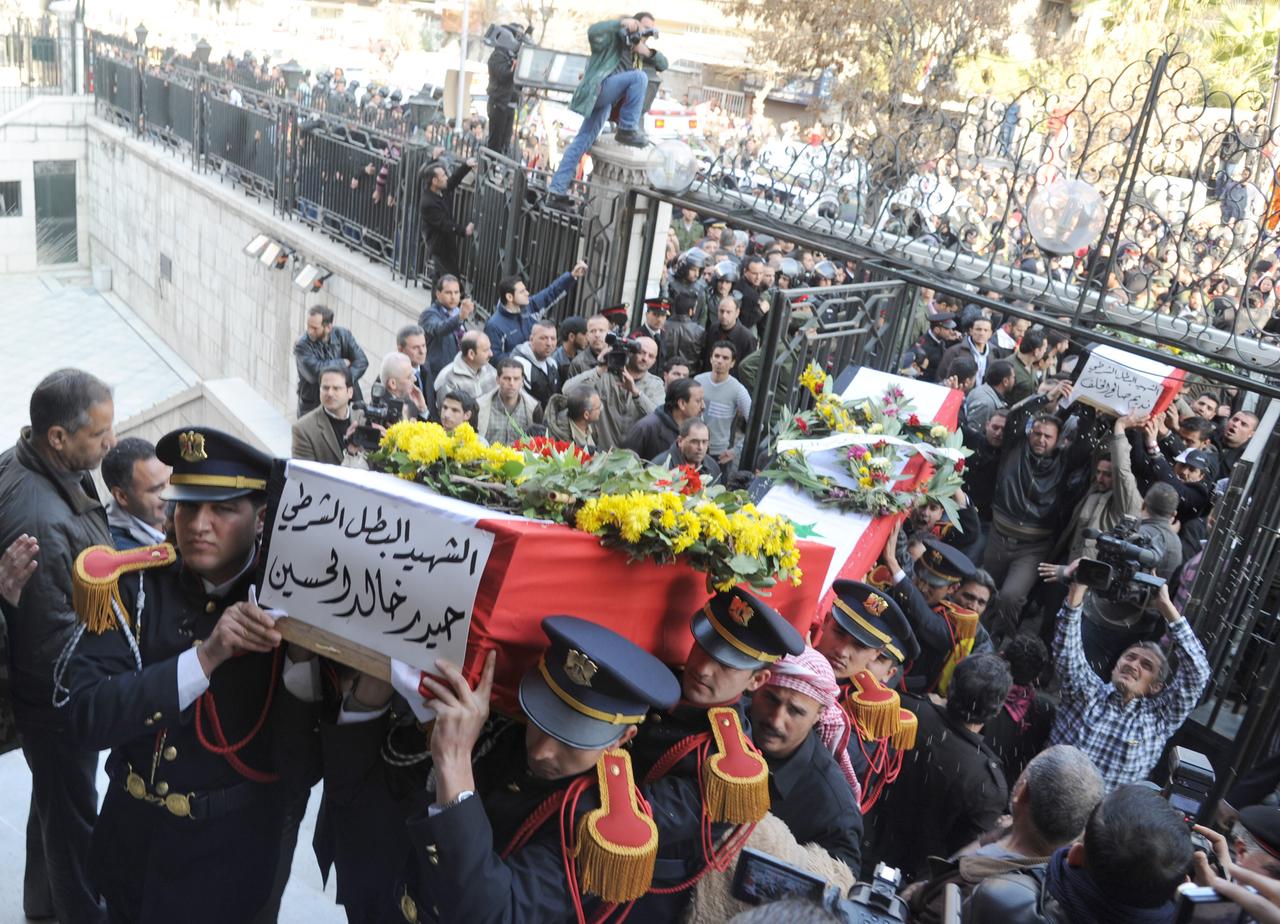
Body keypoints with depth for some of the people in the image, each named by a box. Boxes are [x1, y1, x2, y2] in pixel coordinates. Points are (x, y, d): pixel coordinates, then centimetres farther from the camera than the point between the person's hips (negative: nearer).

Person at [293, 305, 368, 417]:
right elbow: (314, 372, -28)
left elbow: (362, 361, -11)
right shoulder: (302, 345, -13)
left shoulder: (343, 336, -3)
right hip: (312, 407, -2)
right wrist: (343, 363, -15)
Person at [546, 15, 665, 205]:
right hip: (598, 89, -7)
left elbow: (663, 65, 21)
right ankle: (627, 129, -19)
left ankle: (557, 188, 0)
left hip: (606, 100, 7)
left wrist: (649, 53, 1)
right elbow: (593, 32, -17)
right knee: (639, 76, -22)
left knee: (583, 140, 2)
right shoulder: (614, 37, 3)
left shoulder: (637, 51, 26)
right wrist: (621, 23, -22)